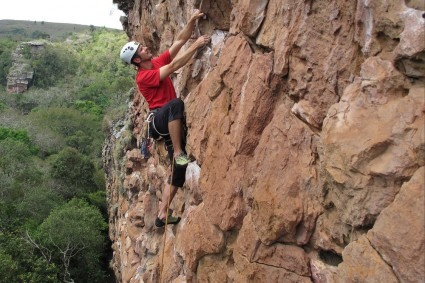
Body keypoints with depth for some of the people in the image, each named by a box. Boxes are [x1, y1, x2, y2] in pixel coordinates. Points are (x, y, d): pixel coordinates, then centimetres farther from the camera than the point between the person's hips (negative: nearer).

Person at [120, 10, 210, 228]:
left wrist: (192, 21, -4)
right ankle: (178, 153, -32)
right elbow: (174, 66, -21)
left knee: (178, 171, 2)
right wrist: (196, 45, -21)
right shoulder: (143, 77, -12)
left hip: (171, 121, 7)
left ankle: (162, 214, 7)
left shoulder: (158, 62, 10)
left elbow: (179, 41, 8)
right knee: (175, 103, -41)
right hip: (159, 119, -7)